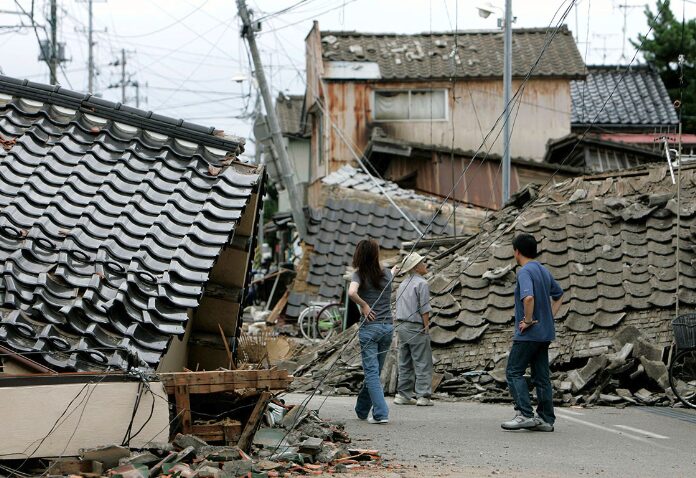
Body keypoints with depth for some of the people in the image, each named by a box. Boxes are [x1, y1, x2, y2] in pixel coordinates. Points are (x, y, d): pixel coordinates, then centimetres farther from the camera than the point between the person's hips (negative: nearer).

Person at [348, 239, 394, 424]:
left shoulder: (360, 275, -7)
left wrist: (364, 305, -12)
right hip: (388, 326, 4)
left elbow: (352, 292, -27)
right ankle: (362, 410, 28)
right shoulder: (387, 274, 5)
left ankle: (381, 414, -11)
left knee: (372, 372, -2)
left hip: (369, 327, -4)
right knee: (375, 371, 14)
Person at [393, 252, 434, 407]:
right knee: (423, 363, -4)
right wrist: (426, 327, -9)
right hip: (416, 327, -8)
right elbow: (424, 309, -15)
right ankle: (423, 396, -8)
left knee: (405, 363, 12)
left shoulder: (403, 284, 15)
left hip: (401, 326, 8)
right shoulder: (421, 283, -11)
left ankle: (403, 394, 13)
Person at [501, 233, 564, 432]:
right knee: (541, 376, 9)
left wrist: (528, 320, -18)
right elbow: (558, 295, 27)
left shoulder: (525, 272, -14)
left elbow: (528, 298, -31)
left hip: (528, 334, -8)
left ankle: (525, 414, -11)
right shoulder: (544, 271, 14)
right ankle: (546, 419, 9)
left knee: (514, 372, -2)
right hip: (545, 333, 8)